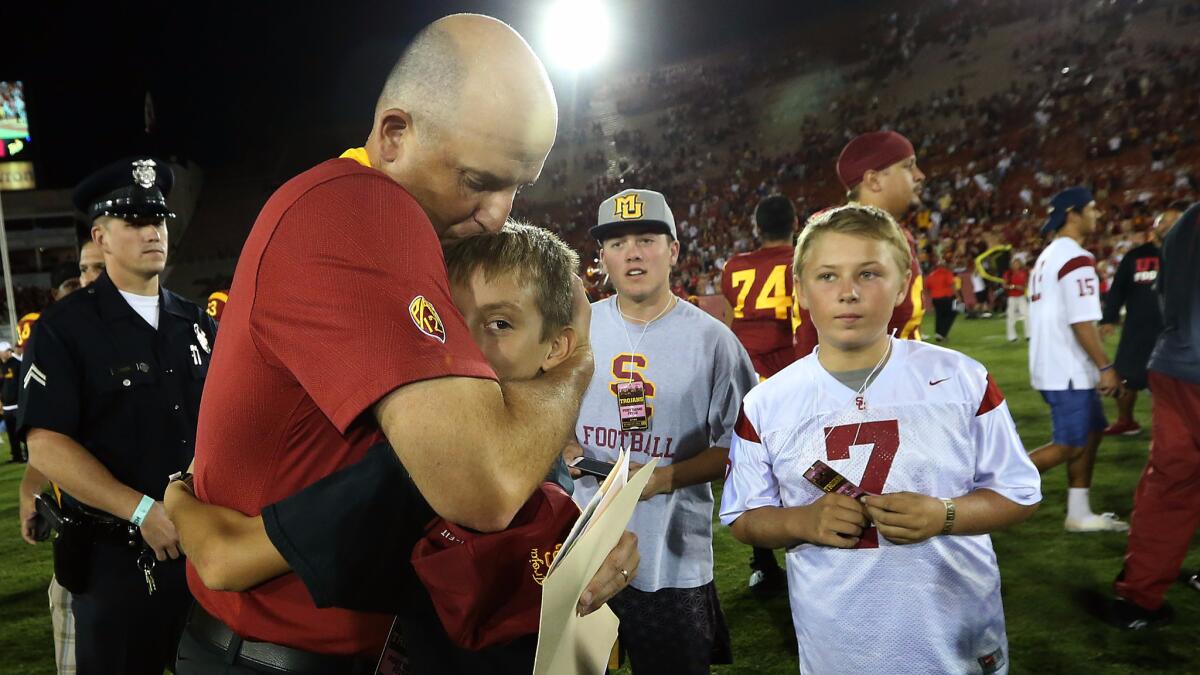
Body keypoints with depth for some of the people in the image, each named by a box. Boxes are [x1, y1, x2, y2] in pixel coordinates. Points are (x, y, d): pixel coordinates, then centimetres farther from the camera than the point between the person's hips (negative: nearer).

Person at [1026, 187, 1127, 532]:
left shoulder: (1048, 255, 14)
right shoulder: (1076, 258, -16)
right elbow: (1081, 322, -21)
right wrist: (1105, 367, -16)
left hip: (1052, 366, 10)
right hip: (1068, 372, -10)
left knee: (1090, 433, 16)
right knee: (1069, 447, -4)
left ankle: (1079, 514, 20)